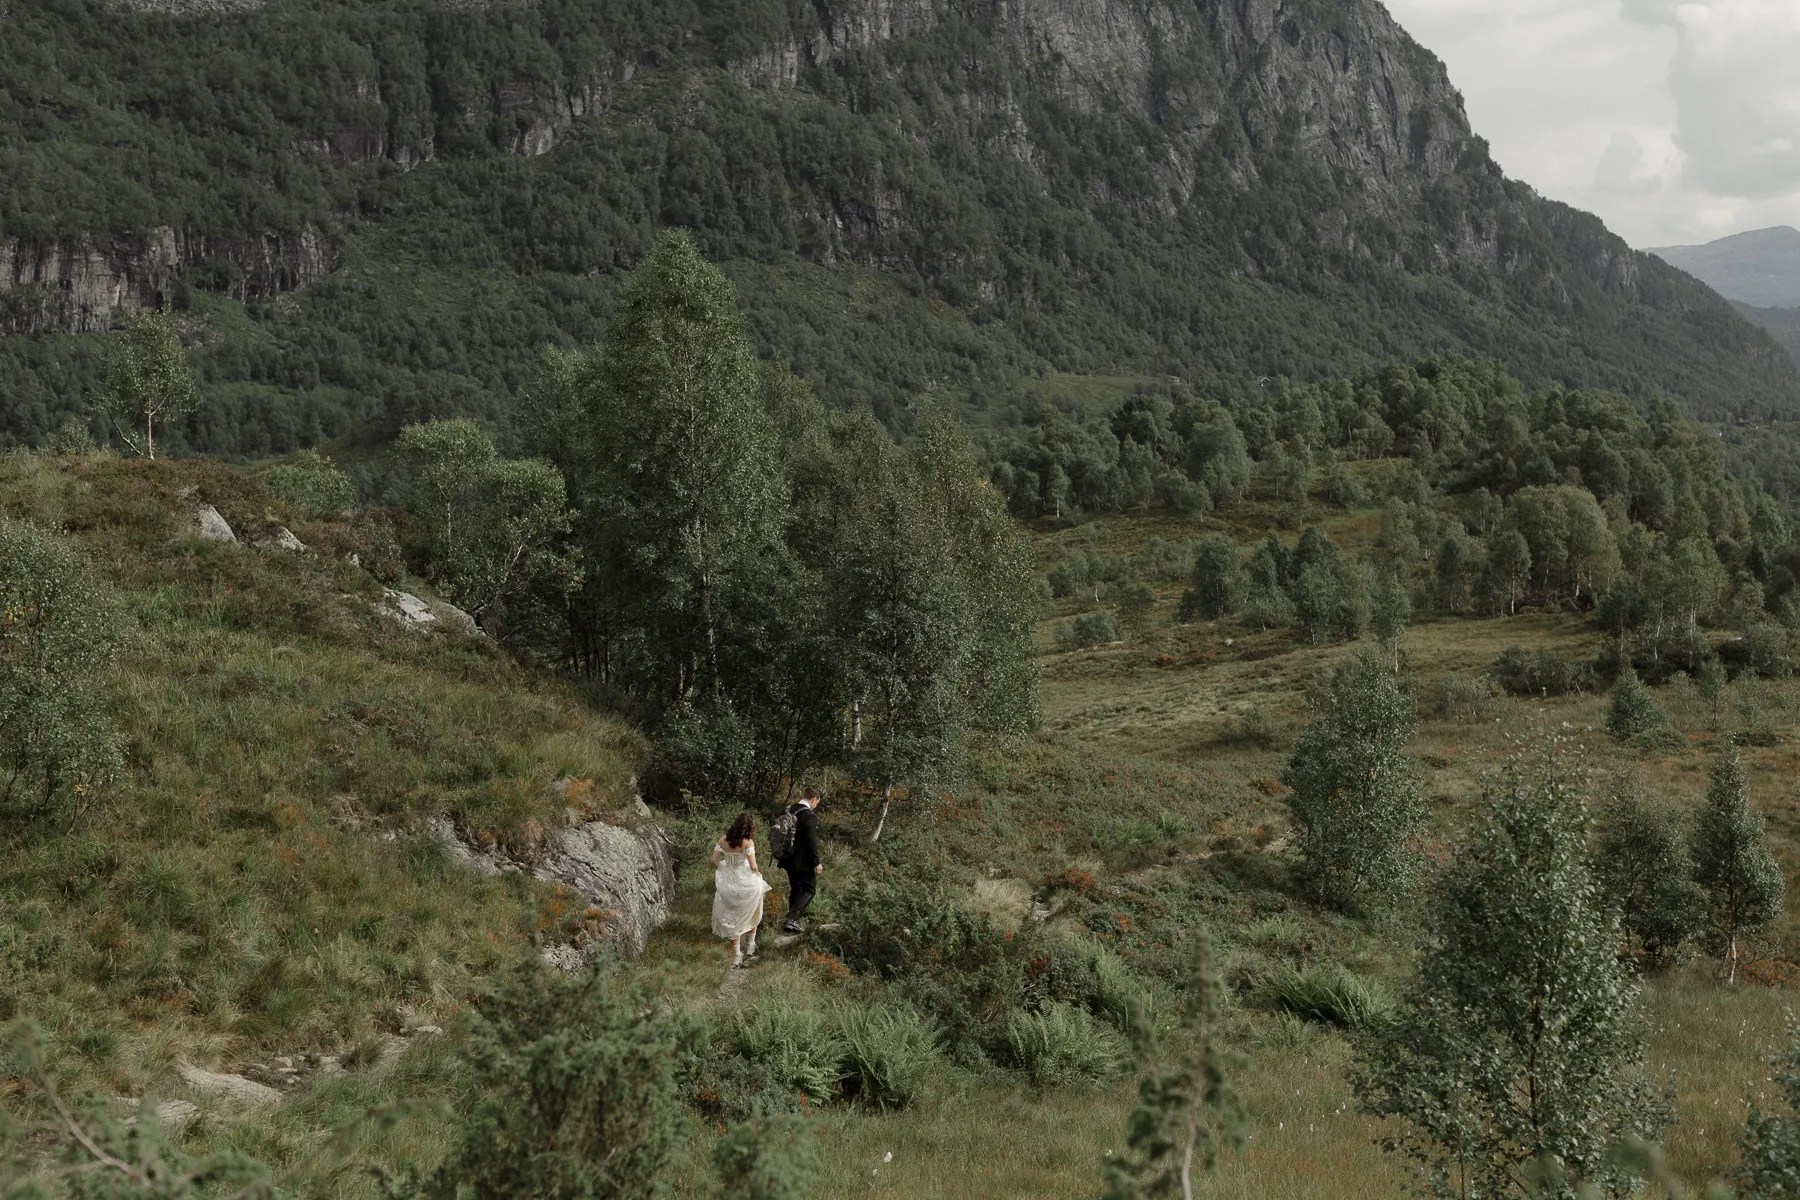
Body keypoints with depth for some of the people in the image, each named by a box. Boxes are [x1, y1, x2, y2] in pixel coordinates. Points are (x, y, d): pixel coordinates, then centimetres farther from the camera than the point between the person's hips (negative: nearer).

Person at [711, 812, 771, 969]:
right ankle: (750, 946, 38)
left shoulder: (723, 840, -6)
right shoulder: (748, 843, -18)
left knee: (733, 919, 15)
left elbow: (714, 860, -5)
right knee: (752, 914, 25)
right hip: (747, 883, -3)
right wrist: (757, 871, 2)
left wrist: (725, 870, 11)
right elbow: (753, 866, -21)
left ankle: (737, 955, 15)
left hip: (729, 884, 3)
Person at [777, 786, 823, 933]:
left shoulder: (788, 811, 6)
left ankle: (794, 915, 28)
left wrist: (781, 856, 23)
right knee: (809, 889, 2)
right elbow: (812, 841, -21)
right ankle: (791, 920, -9)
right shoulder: (810, 816, -19)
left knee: (795, 888, 20)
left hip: (789, 859, 8)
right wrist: (817, 863, -14)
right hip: (803, 860, -8)